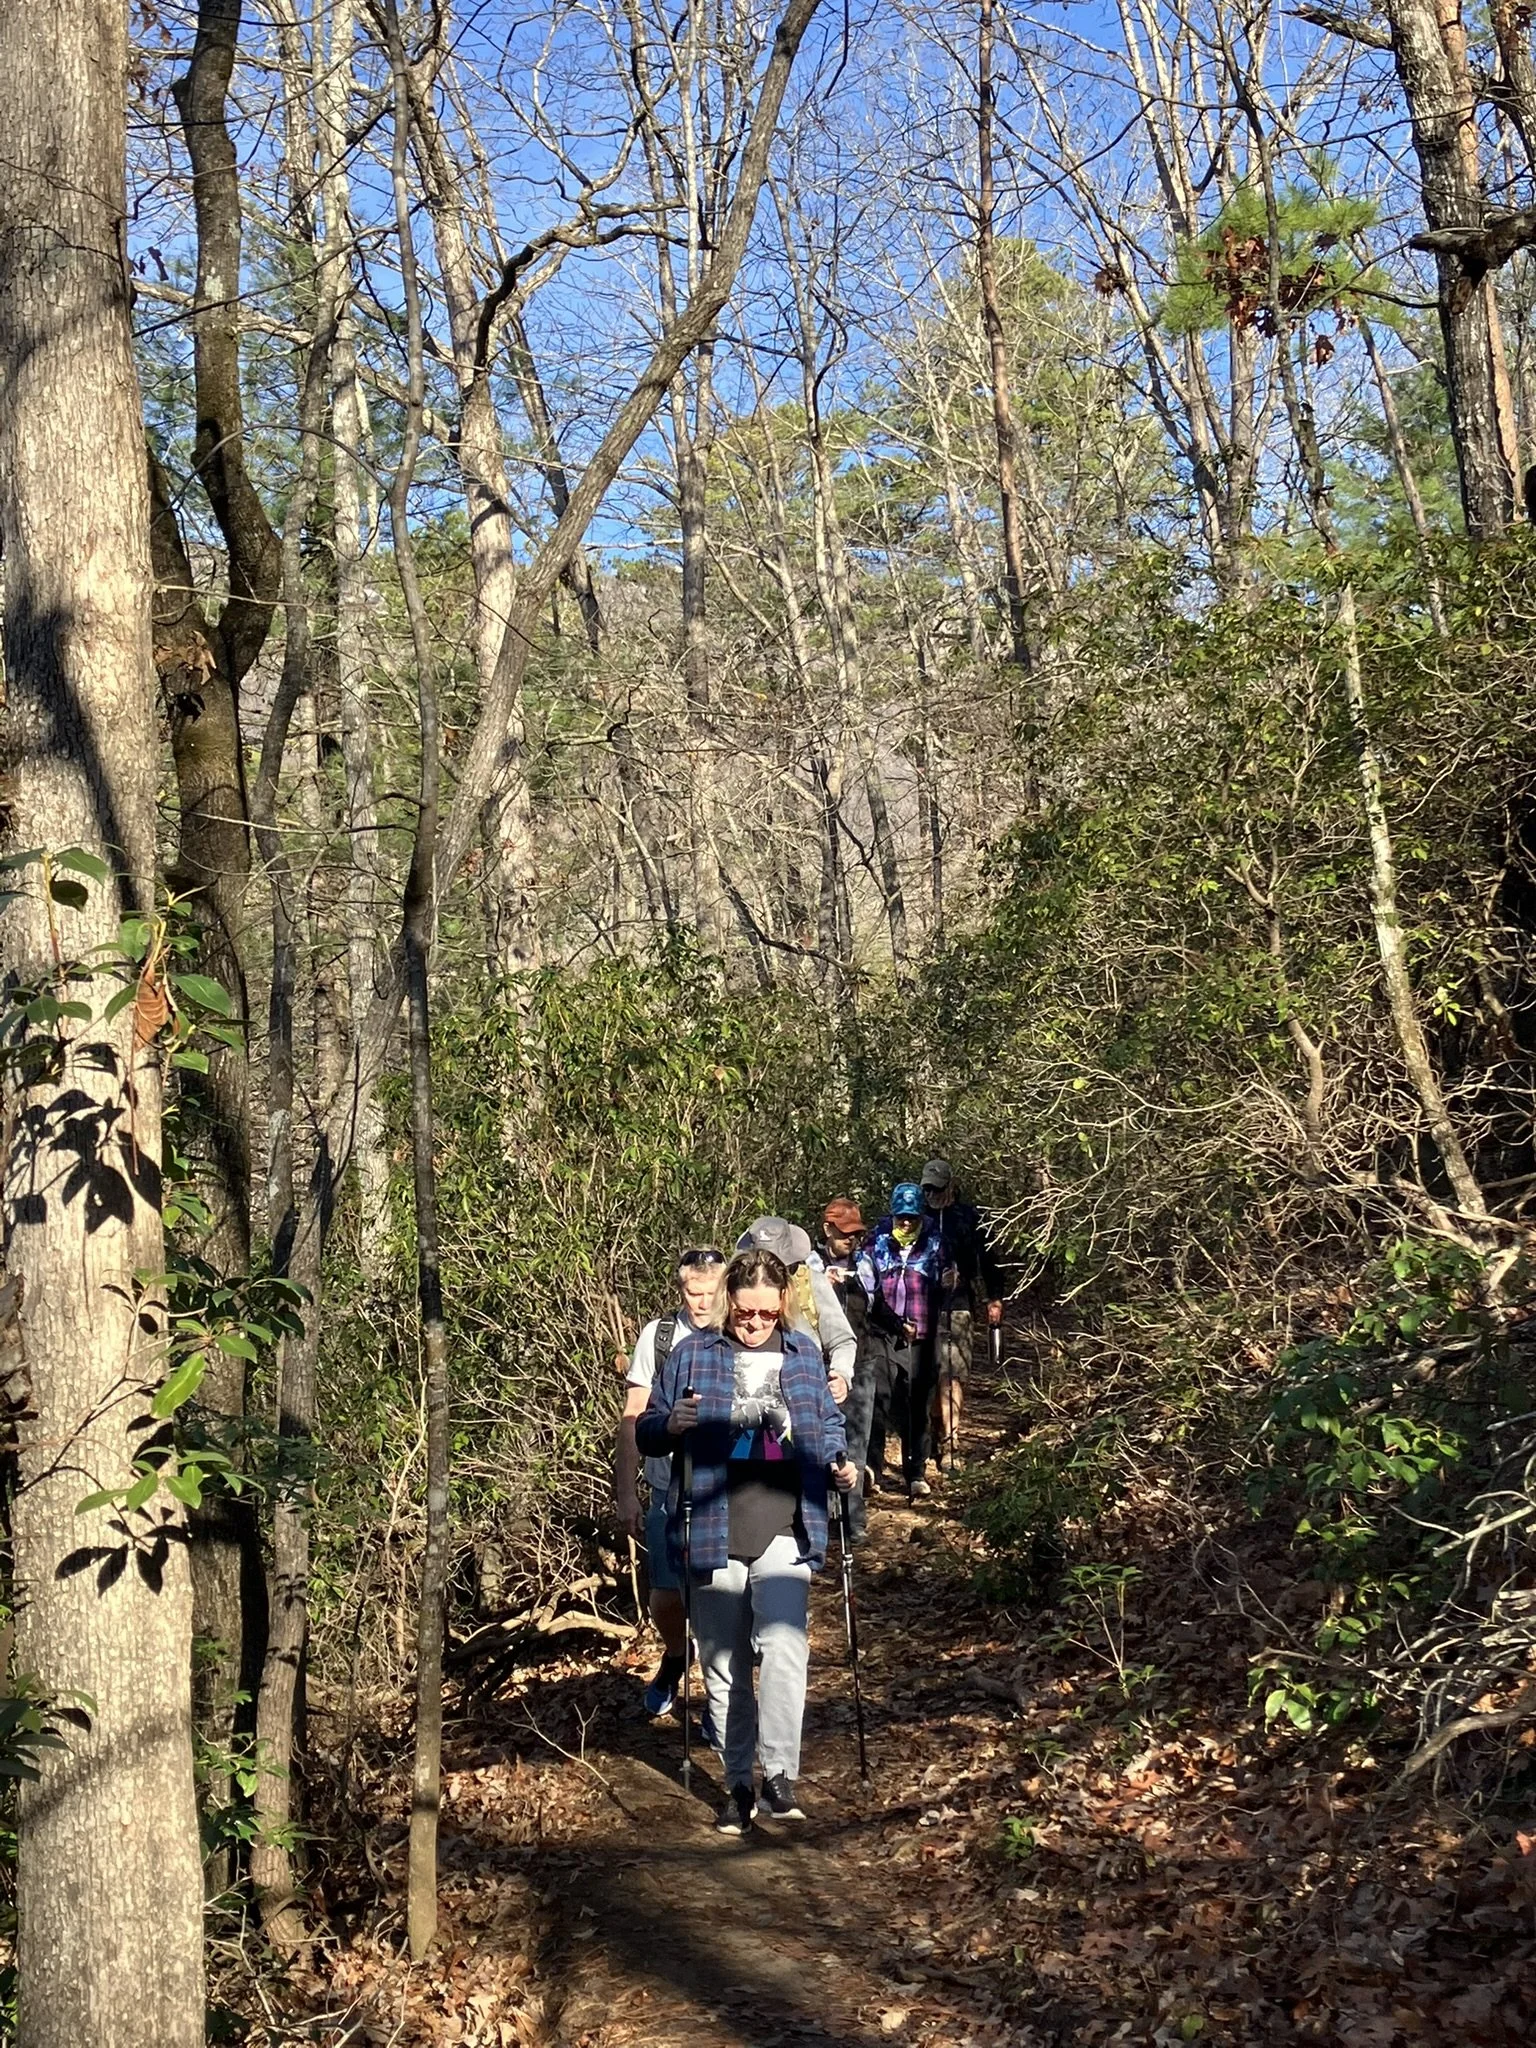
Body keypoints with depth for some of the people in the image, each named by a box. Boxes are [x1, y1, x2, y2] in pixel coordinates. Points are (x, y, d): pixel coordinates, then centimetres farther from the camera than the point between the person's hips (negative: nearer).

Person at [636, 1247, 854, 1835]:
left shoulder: (803, 1352, 9)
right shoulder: (693, 1354, 2)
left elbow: (827, 1422, 22)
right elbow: (646, 1432, 5)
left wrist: (837, 1461, 2)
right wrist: (671, 1424, -17)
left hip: (784, 1531, 0)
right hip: (713, 1535, 0)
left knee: (782, 1647, -18)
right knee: (723, 1666, 8)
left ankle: (779, 1775, -10)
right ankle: (738, 1786, 21)